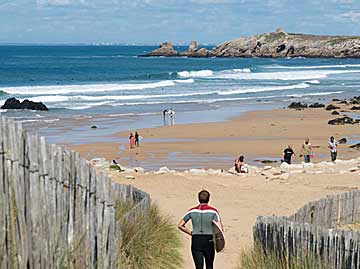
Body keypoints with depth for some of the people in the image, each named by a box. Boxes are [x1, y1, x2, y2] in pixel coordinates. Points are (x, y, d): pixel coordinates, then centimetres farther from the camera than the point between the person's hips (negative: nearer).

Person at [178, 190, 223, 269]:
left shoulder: (192, 211, 2)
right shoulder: (213, 211, -4)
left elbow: (180, 225, 1)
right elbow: (220, 228, -10)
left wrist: (191, 233, 10)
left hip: (196, 242, 1)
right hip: (209, 241, -1)